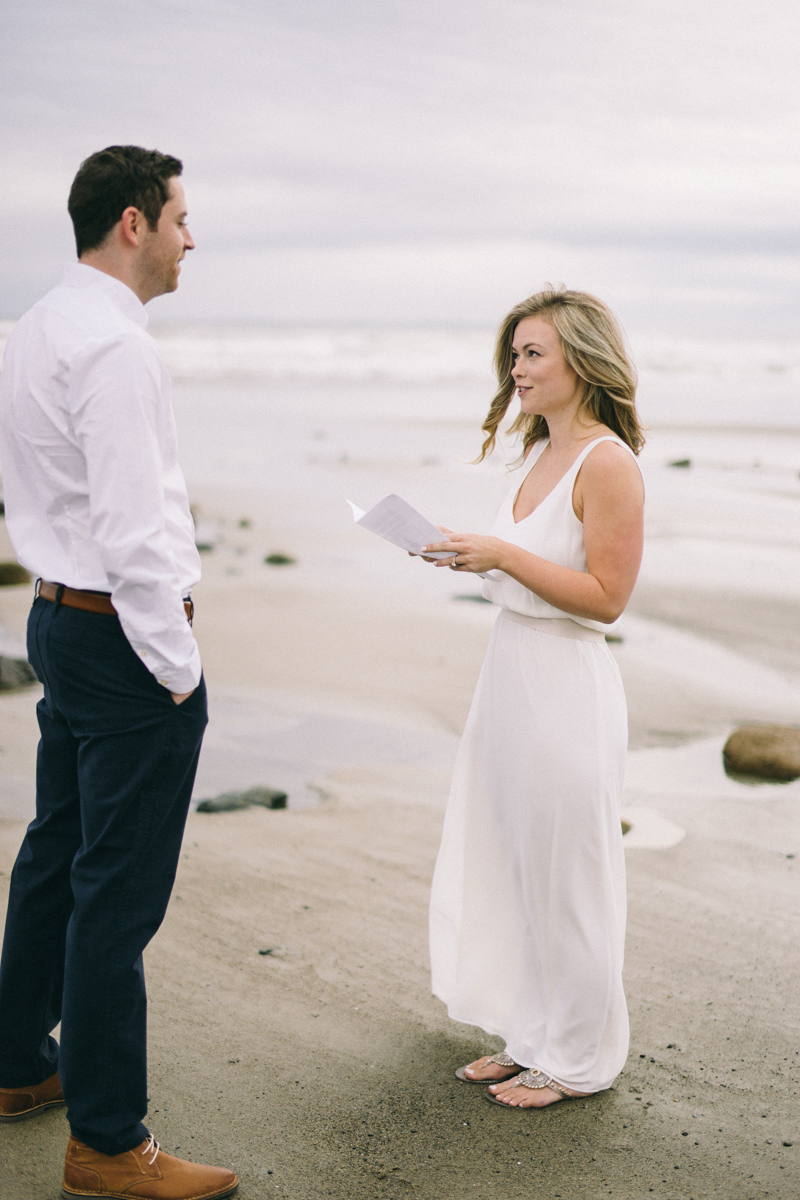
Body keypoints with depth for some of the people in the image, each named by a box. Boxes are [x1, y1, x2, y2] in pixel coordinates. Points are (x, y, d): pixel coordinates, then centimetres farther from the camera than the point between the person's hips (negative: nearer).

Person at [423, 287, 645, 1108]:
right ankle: (531, 1037, 31)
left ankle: (578, 1059, 20)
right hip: (510, 670, 9)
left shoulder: (608, 463, -14)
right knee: (513, 866, 16)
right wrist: (469, 556, 4)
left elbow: (606, 595, -18)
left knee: (563, 877, 3)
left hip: (567, 686, -9)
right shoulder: (538, 454, 12)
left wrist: (503, 555, -21)